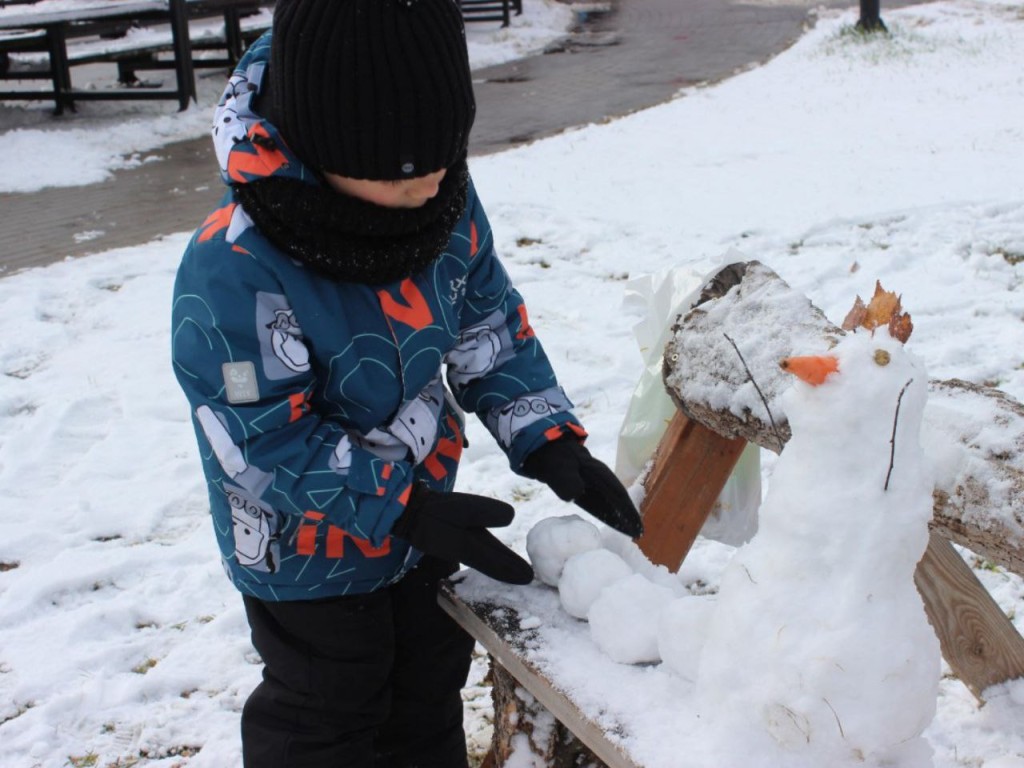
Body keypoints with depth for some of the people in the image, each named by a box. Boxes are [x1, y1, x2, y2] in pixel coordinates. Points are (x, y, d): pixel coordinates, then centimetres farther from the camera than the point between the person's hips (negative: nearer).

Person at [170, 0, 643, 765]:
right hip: (307, 554, -5)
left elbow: (492, 328, -3)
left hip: (423, 513, 6)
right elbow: (266, 445, -28)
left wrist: (548, 437, -14)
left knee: (430, 691, 26)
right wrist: (407, 509, -29)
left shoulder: (444, 196, -16)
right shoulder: (232, 271, -35)